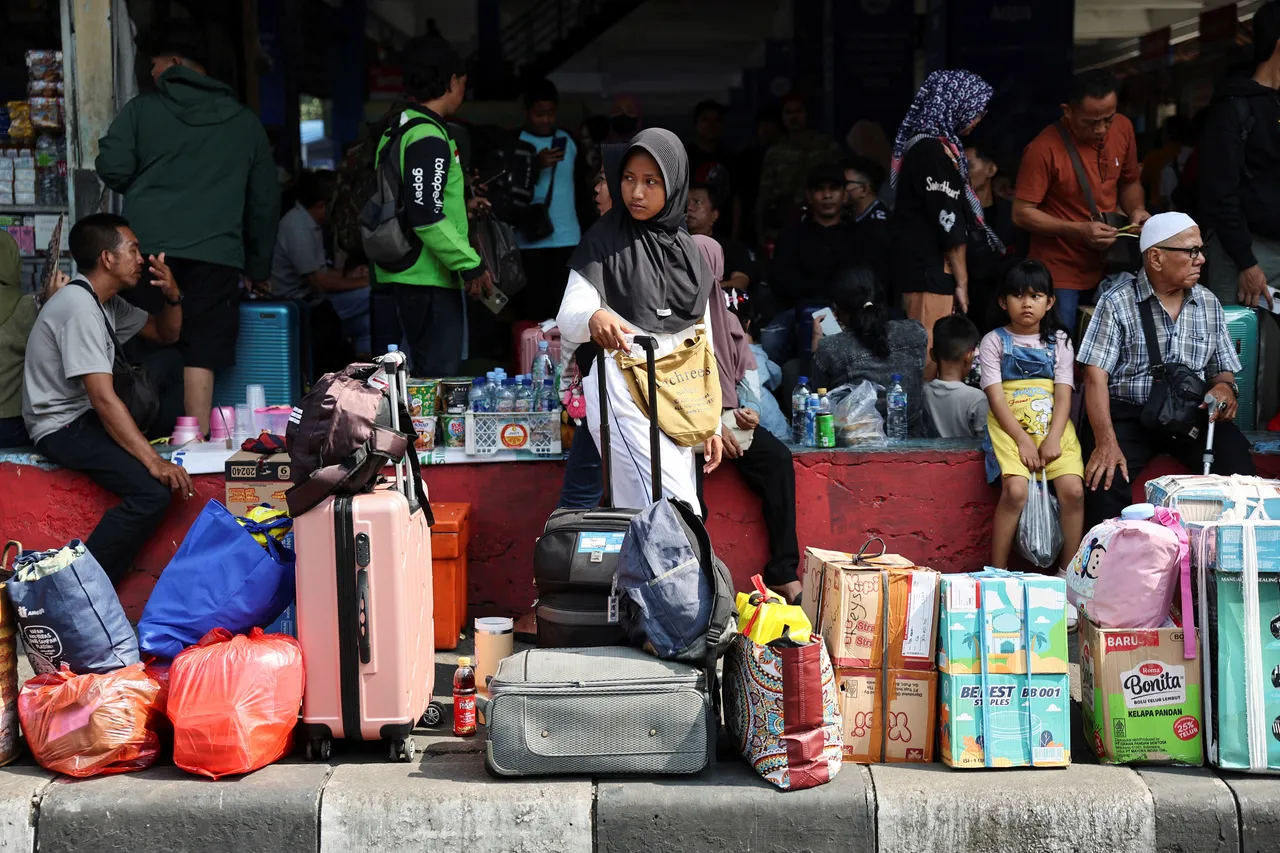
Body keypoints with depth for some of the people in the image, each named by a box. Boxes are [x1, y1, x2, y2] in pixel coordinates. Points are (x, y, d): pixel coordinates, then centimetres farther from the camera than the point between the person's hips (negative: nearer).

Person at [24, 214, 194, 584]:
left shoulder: (106, 301, 7)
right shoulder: (80, 309, -23)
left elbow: (166, 334, 21)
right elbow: (104, 399, -30)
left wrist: (172, 296, -1)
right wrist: (152, 462, -34)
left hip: (90, 413, 10)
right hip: (62, 427, -10)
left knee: (169, 362, 17)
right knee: (153, 492, -29)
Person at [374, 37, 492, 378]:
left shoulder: (398, 130, 17)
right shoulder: (428, 137, -15)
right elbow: (426, 216, -22)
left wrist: (463, 206, 29)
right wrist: (471, 264, -17)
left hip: (408, 274, 10)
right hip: (429, 278, -10)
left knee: (427, 372, 15)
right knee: (440, 376, -8)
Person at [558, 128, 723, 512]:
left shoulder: (688, 249, 14)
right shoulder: (605, 240, -1)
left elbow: (704, 338, 17)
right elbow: (567, 317, -11)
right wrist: (594, 318, -36)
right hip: (623, 390, -5)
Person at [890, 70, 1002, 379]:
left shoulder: (925, 144, 16)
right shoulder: (935, 150, -14)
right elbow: (950, 224, -15)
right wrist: (961, 281, -10)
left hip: (922, 267, 10)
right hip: (931, 272, -10)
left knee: (926, 356, 11)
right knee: (928, 361, -8)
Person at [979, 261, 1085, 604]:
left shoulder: (1059, 341, 12)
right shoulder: (994, 342, 5)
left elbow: (1063, 395, 3)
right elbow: (996, 398, -4)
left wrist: (1053, 438, -13)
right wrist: (1023, 440, -16)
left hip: (1053, 426, 3)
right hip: (1009, 427, -2)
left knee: (1072, 489, -20)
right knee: (1016, 490, -27)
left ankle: (1069, 574, -6)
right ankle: (997, 573, -14)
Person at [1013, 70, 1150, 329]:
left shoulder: (1123, 128, 0)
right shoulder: (1045, 149, -18)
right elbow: (1022, 213, -14)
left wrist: (1137, 209, -5)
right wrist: (1079, 230, -22)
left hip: (1106, 270, 5)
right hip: (1059, 277, -5)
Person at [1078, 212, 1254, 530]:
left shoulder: (1209, 304, 11)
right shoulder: (1117, 303, -3)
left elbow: (1224, 369, 18)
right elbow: (1096, 375, -10)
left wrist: (1224, 387, -9)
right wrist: (1106, 441, -23)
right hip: (1129, 413, -3)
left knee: (1239, 471, -23)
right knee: (1106, 483, -30)